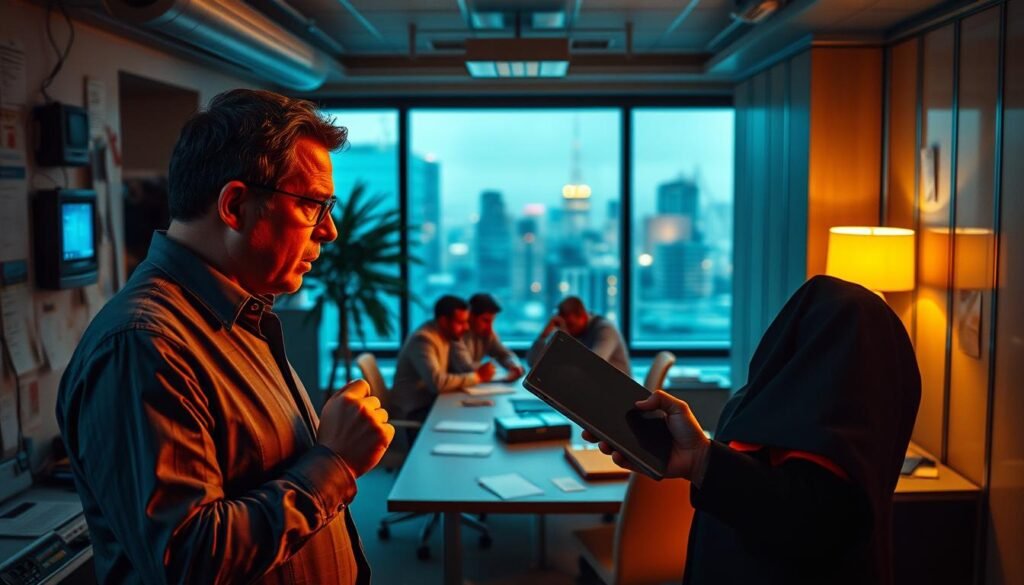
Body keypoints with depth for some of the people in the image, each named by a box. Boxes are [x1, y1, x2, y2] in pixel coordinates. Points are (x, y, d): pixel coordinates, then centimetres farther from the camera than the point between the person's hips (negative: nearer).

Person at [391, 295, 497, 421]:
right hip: (414, 410, -8)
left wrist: (479, 372, -9)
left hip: (430, 401, 8)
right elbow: (437, 383, -31)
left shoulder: (444, 335, 6)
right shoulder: (423, 340, -21)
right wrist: (477, 376, -23)